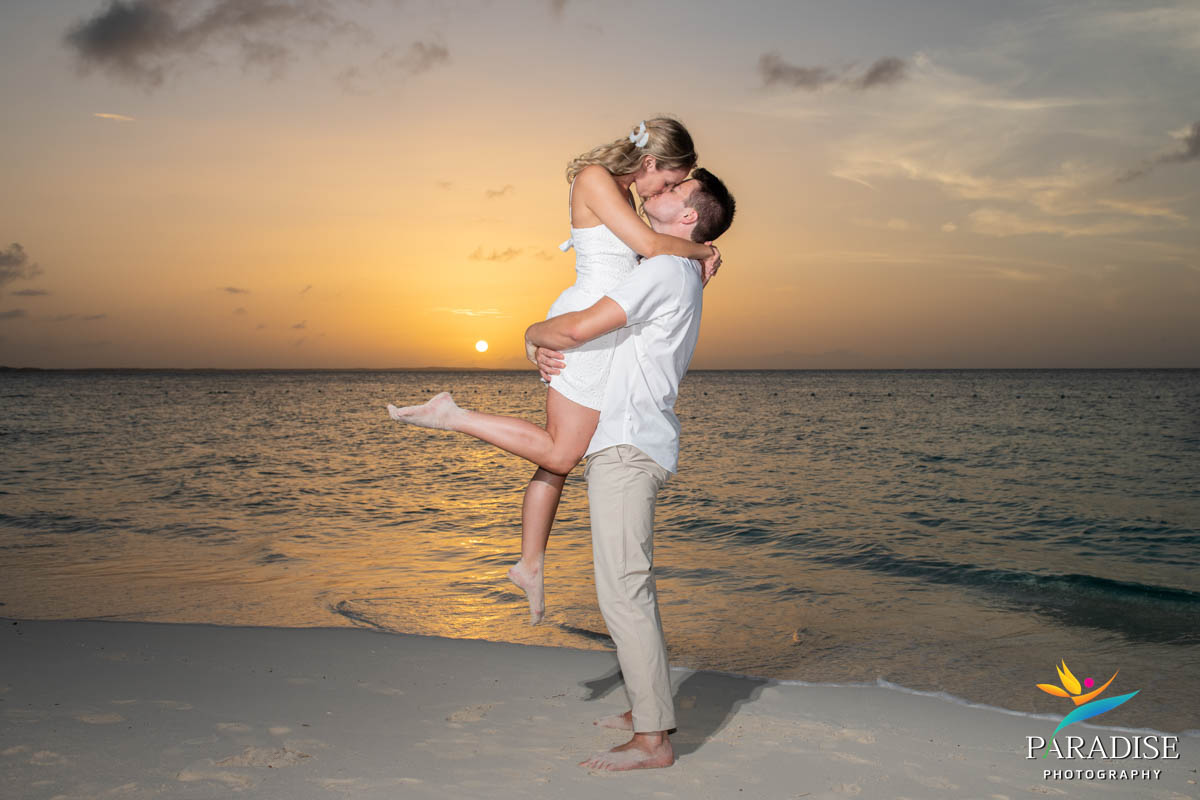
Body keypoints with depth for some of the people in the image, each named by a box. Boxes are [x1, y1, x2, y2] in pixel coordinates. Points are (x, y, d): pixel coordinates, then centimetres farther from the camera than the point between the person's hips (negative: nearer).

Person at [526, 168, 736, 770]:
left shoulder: (666, 269, -12)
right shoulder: (681, 276, 21)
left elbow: (581, 327, -20)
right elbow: (590, 331, 25)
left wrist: (534, 333, 2)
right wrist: (547, 349, 4)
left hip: (628, 448, -11)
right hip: (624, 447, 11)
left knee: (622, 590, -12)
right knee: (632, 586, 16)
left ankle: (652, 740, -9)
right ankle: (650, 709, 26)